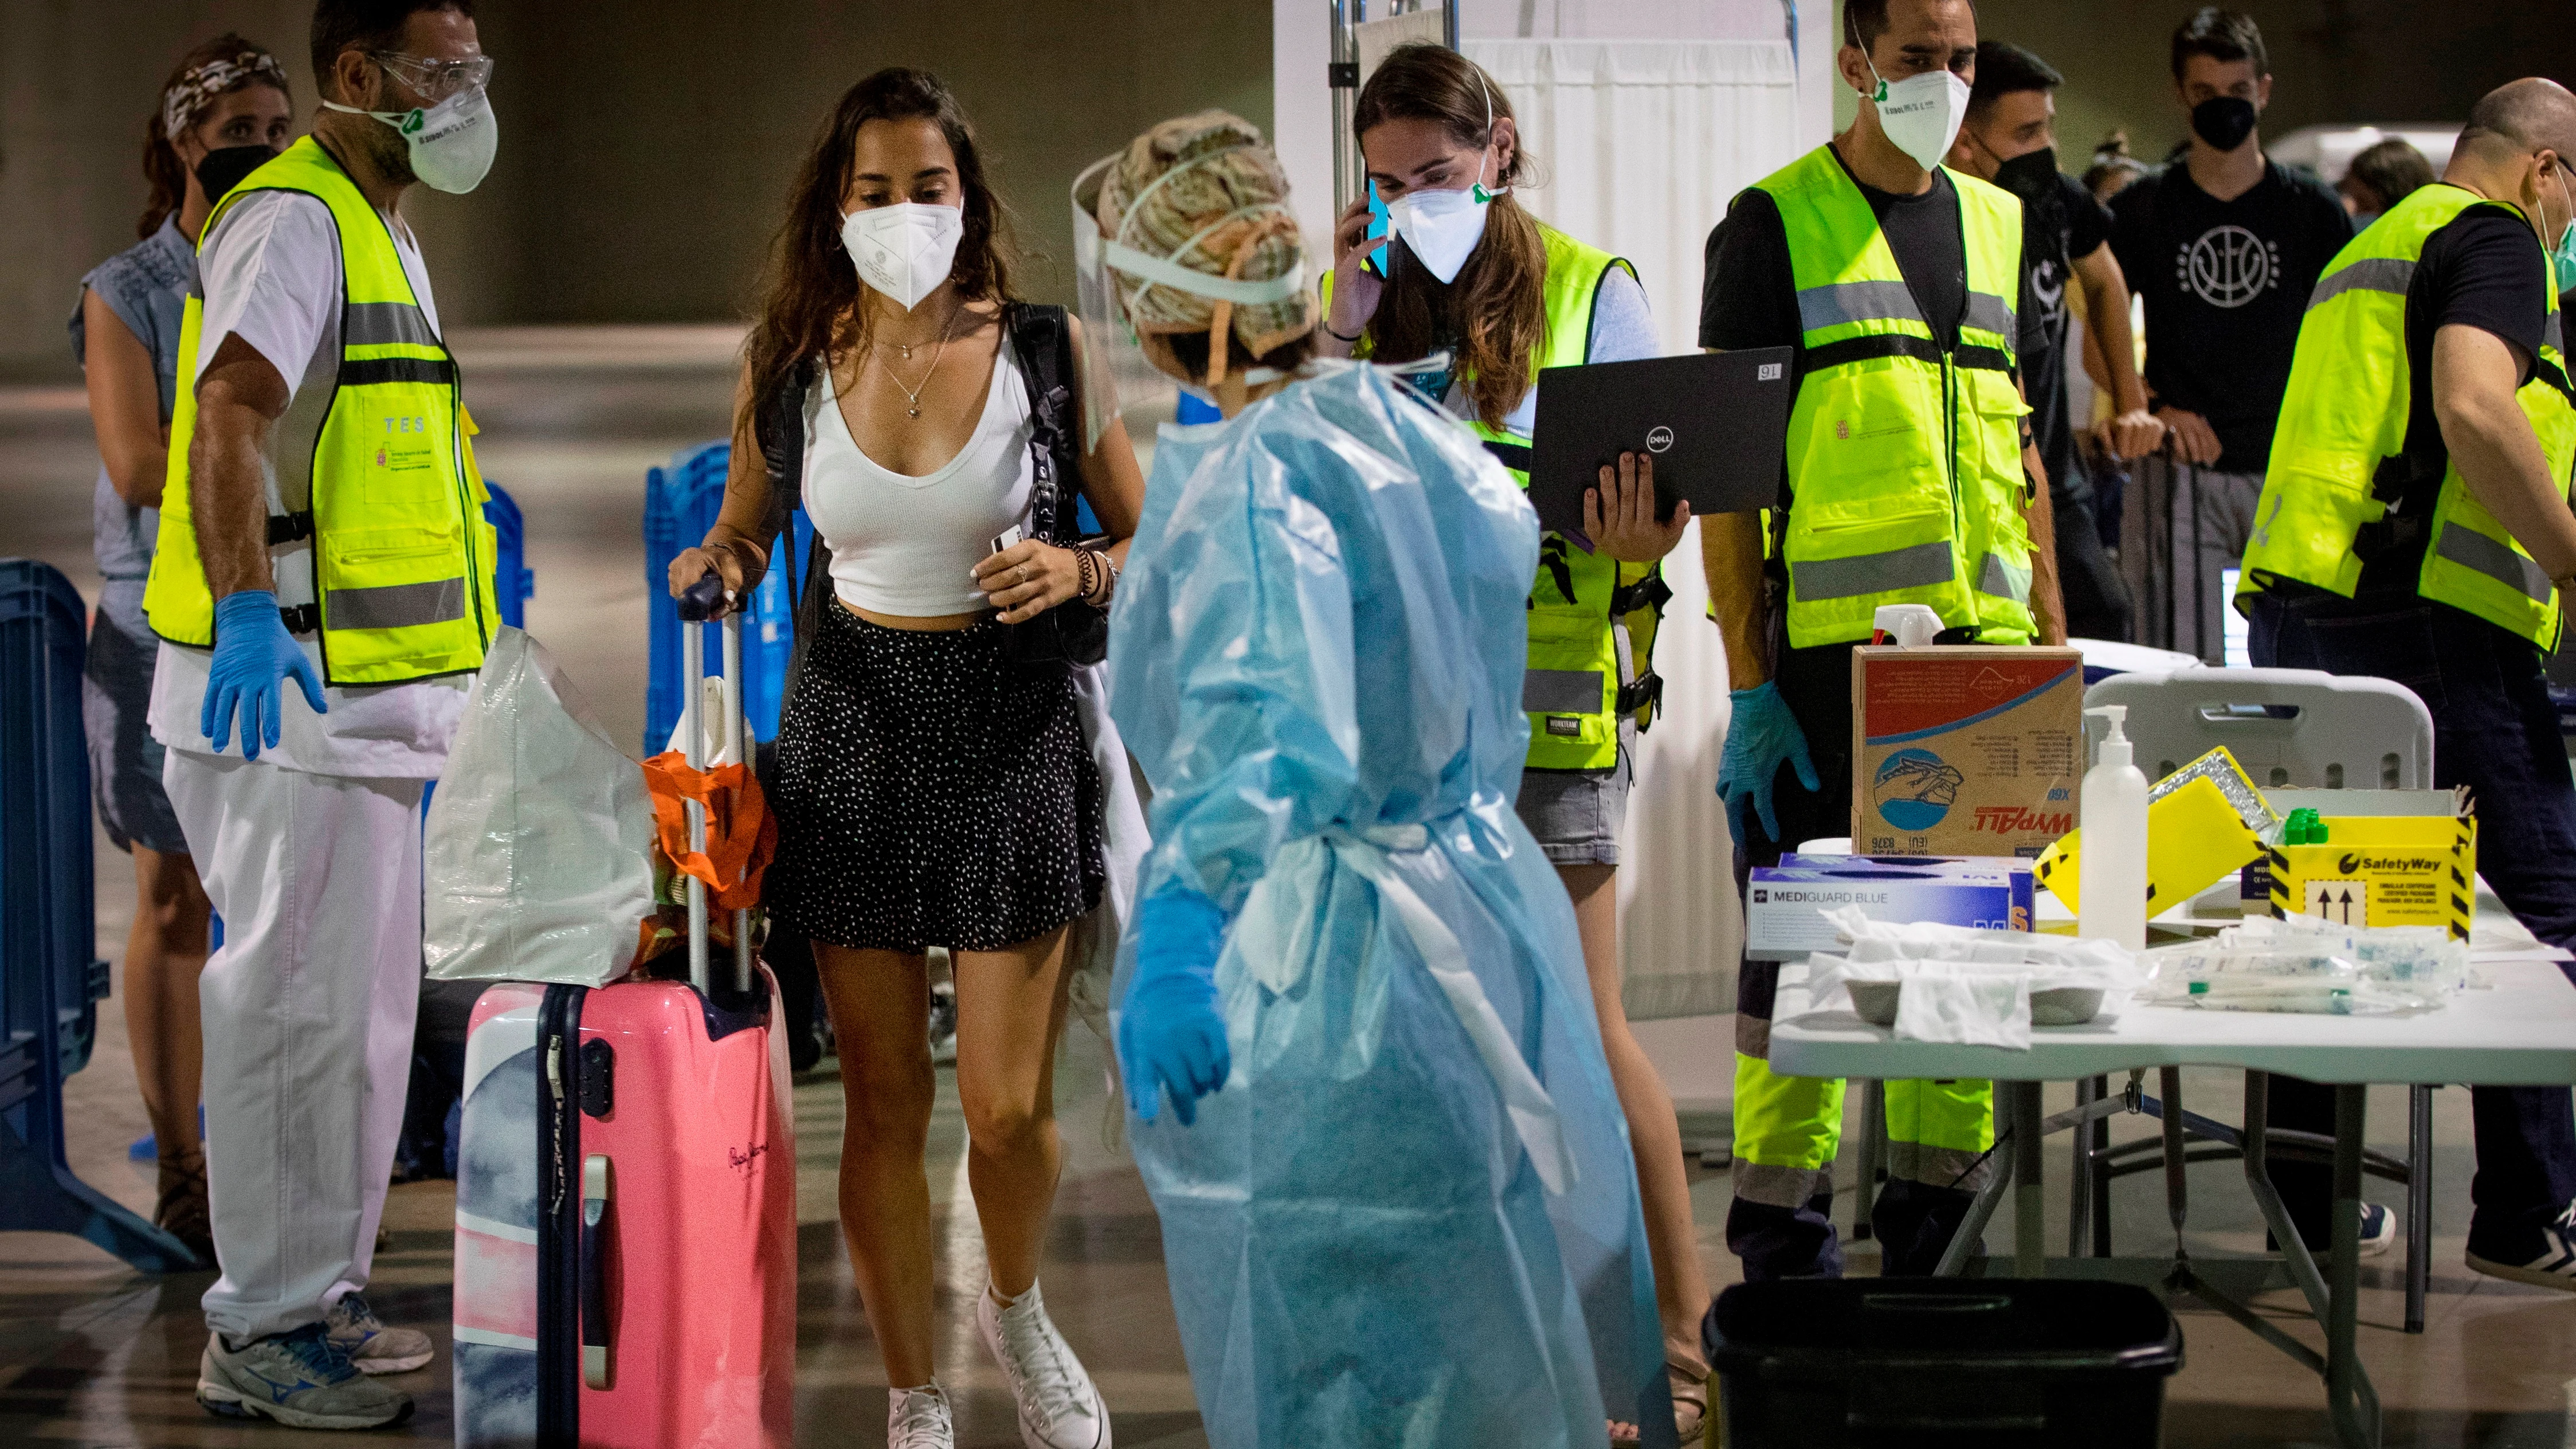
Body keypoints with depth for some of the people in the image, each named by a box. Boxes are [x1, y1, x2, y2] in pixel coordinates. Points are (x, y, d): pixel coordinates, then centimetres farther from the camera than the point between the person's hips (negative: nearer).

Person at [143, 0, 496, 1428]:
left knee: (364, 1011, 16)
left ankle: (320, 1296, 26)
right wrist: (242, 612, -40)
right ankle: (261, 1331, 2)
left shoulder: (384, 237, 20)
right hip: (287, 693, -10)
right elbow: (229, 414, -28)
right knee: (297, 1012, -6)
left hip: (367, 700, 10)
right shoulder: (292, 219, -12)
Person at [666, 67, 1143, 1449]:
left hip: (1010, 723, -1)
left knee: (1007, 1105, -2)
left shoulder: (1043, 349, -4)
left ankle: (1015, 1310, 31)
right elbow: (748, 523, 17)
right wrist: (714, 568, -6)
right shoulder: (790, 363, 1)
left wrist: (1076, 572, -18)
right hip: (853, 720, 2)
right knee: (883, 1102, 5)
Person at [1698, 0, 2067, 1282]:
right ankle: (1783, 1225, 8)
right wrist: (1748, 683, -10)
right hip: (1827, 647, -5)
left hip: (1983, 646, 5)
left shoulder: (1997, 225, 17)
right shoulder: (1774, 224, 0)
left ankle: (1935, 1204, 18)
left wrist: (2056, 643, 14)